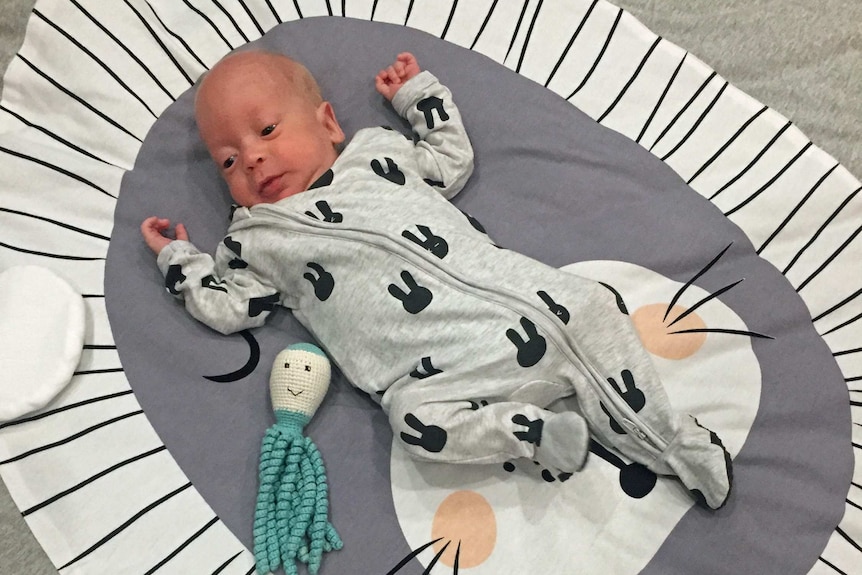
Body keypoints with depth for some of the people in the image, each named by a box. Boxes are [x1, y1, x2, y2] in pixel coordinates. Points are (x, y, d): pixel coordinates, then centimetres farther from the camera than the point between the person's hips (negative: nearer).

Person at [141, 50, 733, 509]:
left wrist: (418, 92, 31)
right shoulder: (257, 239, 15)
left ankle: (670, 438, 0)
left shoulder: (378, 150, 20)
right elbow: (227, 308, 13)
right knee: (417, 417, -31)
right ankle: (537, 432, -19)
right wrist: (178, 258, 20)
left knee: (592, 305, -11)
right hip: (437, 370, -2)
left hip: (517, 298, 3)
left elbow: (453, 160, 28)